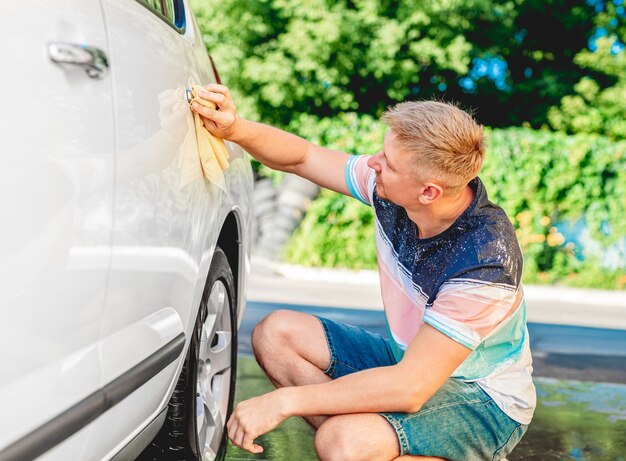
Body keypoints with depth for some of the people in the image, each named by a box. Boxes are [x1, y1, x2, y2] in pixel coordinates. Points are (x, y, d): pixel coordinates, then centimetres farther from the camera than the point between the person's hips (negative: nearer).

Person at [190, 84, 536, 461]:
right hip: (412, 360, 8)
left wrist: (286, 400, -31)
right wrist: (235, 129, -18)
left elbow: (410, 388, -34)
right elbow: (302, 157, 3)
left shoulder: (485, 261, -34)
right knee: (277, 333, -3)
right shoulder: (392, 190, -13)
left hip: (485, 403, -7)